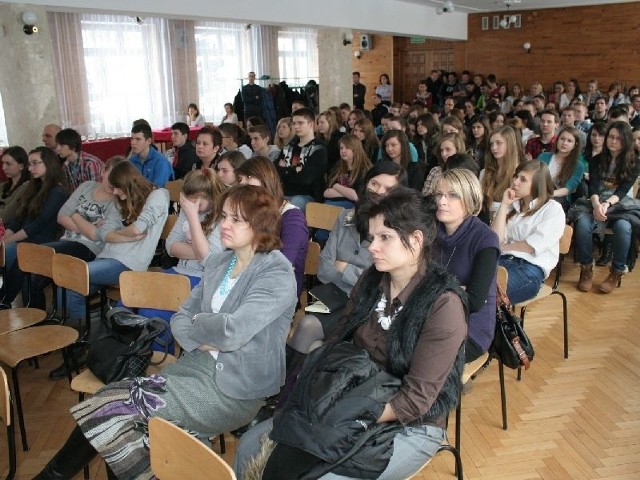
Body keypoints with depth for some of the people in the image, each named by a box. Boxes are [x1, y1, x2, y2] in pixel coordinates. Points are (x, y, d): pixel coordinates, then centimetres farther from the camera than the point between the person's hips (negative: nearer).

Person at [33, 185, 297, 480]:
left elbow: (231, 332, -26)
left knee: (120, 403, -13)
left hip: (237, 391, -6)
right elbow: (180, 319, 9)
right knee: (118, 399, -16)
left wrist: (198, 321, -6)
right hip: (201, 365, 6)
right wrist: (204, 342, -11)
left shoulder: (277, 274, -15)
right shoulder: (218, 263, 8)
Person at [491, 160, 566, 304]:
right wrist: (504, 205, 4)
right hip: (503, 260, 5)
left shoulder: (553, 209, 5)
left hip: (531, 267, -5)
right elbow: (496, 239, 5)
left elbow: (534, 246, -8)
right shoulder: (512, 206, 21)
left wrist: (503, 247, 3)